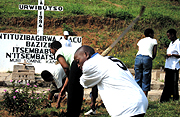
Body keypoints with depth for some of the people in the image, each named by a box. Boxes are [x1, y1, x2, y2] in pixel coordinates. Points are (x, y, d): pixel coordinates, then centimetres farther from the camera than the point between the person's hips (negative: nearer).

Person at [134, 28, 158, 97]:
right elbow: (154, 54, 10)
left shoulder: (140, 41, 26)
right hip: (147, 58, -3)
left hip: (138, 57, 3)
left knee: (138, 79, 7)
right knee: (146, 80, 1)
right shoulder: (153, 41, 14)